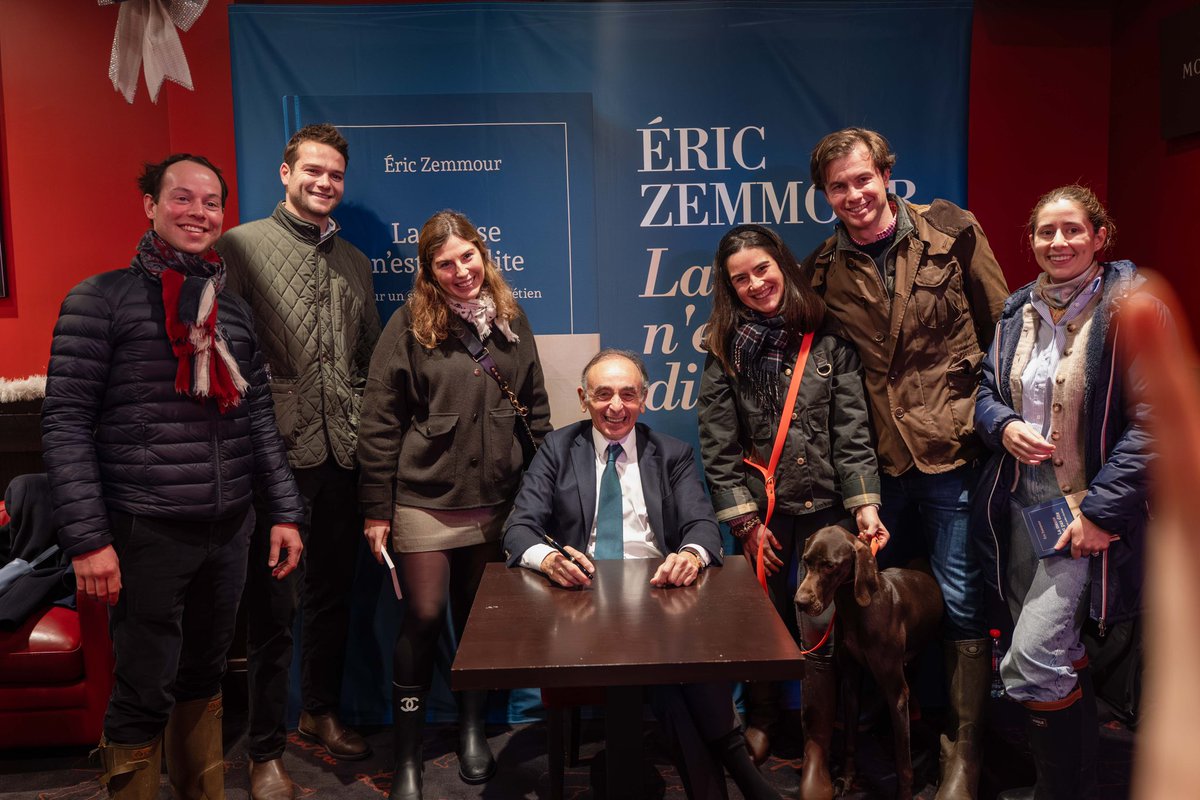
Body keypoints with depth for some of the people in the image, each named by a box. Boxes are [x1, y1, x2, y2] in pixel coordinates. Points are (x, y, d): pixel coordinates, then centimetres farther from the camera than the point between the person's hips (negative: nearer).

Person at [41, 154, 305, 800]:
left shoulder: (233, 308, 11)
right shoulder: (101, 299, -5)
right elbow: (65, 423, -8)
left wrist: (284, 511, 9)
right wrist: (87, 537, -14)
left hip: (228, 530, 5)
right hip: (145, 531, -5)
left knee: (204, 680, 18)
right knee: (144, 698, 3)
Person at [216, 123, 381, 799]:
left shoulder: (354, 261, 16)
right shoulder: (244, 246, 0)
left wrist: (362, 416, 9)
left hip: (342, 453, 5)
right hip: (278, 454, -5)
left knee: (334, 592, 16)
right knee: (274, 603, 2)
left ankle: (323, 711, 35)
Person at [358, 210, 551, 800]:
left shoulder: (510, 319, 6)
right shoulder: (410, 325, -5)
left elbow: (536, 408, 11)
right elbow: (378, 423, -5)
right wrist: (377, 509, -7)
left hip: (499, 501, 3)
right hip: (426, 501, -3)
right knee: (425, 618, 2)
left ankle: (473, 729, 34)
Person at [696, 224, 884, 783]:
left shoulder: (829, 339, -1)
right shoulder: (725, 351, -1)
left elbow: (852, 431, -2)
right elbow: (718, 448, -3)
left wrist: (865, 503, -10)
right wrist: (745, 521, -6)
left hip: (827, 507, 0)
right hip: (760, 512, 1)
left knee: (819, 630, 1)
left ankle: (817, 746, 21)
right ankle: (761, 721, 38)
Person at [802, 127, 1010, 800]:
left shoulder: (952, 231, -2)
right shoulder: (822, 270, 3)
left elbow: (1002, 328, 3)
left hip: (951, 446, -2)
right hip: (877, 454, 3)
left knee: (961, 599, 3)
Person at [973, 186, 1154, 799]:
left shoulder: (1127, 307, -9)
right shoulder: (1019, 312, 8)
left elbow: (1152, 421, -13)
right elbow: (985, 391, 15)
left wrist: (1102, 509, -18)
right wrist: (1004, 426, -8)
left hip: (1086, 514, -6)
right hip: (1020, 503, 6)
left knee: (1032, 662, -13)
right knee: (1060, 658, 17)